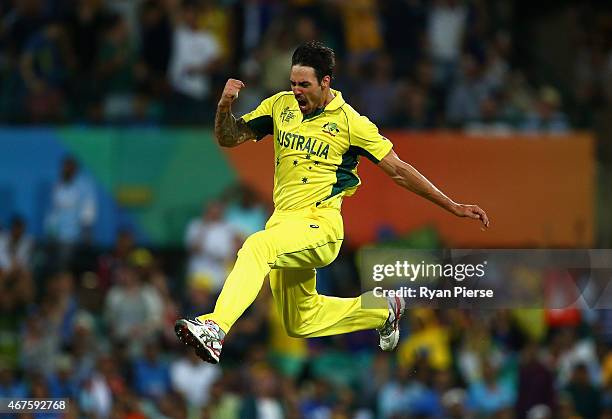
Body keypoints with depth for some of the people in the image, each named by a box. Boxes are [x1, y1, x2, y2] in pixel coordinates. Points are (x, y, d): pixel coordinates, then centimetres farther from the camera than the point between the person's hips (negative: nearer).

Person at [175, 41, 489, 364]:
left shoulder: (350, 122, -6)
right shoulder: (280, 105, 7)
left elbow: (398, 170, 0)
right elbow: (228, 138, 10)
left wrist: (453, 207, -2)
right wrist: (224, 106, -13)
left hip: (320, 225, -7)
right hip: (284, 222, 7)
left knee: (257, 246, -37)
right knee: (301, 325, 18)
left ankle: (215, 329, -52)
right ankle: (381, 311, 40)